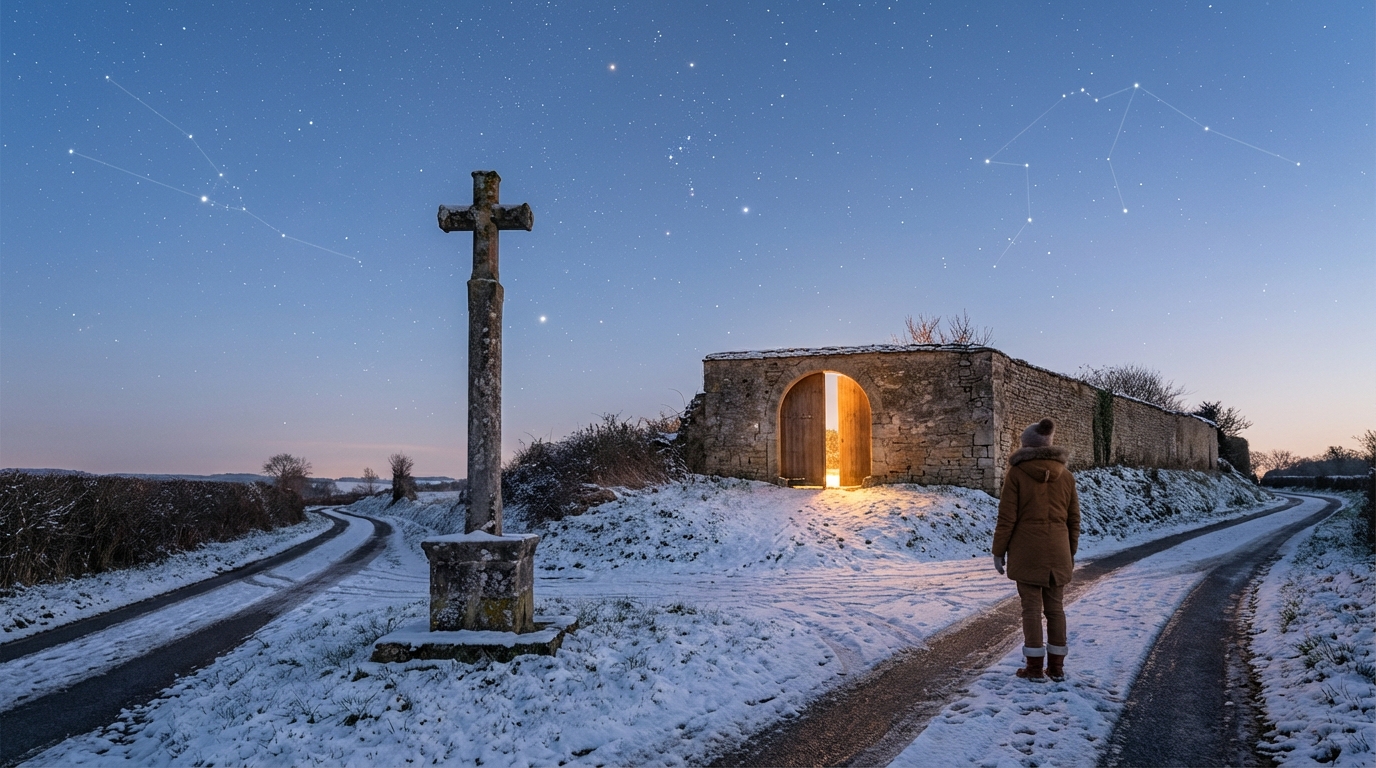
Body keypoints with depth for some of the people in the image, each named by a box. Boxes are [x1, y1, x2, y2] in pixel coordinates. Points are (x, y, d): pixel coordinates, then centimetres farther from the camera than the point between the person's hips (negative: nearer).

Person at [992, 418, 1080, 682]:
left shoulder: (1016, 474, -6)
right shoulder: (1066, 476, 6)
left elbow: (1007, 518, -8)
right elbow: (1074, 519, 10)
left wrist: (998, 551, 0)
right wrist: (1072, 552, 20)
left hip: (1027, 551, -4)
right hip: (1058, 551, 4)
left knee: (1032, 607, 2)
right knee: (1055, 607, 11)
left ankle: (1034, 667, 5)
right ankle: (1057, 667, 16)